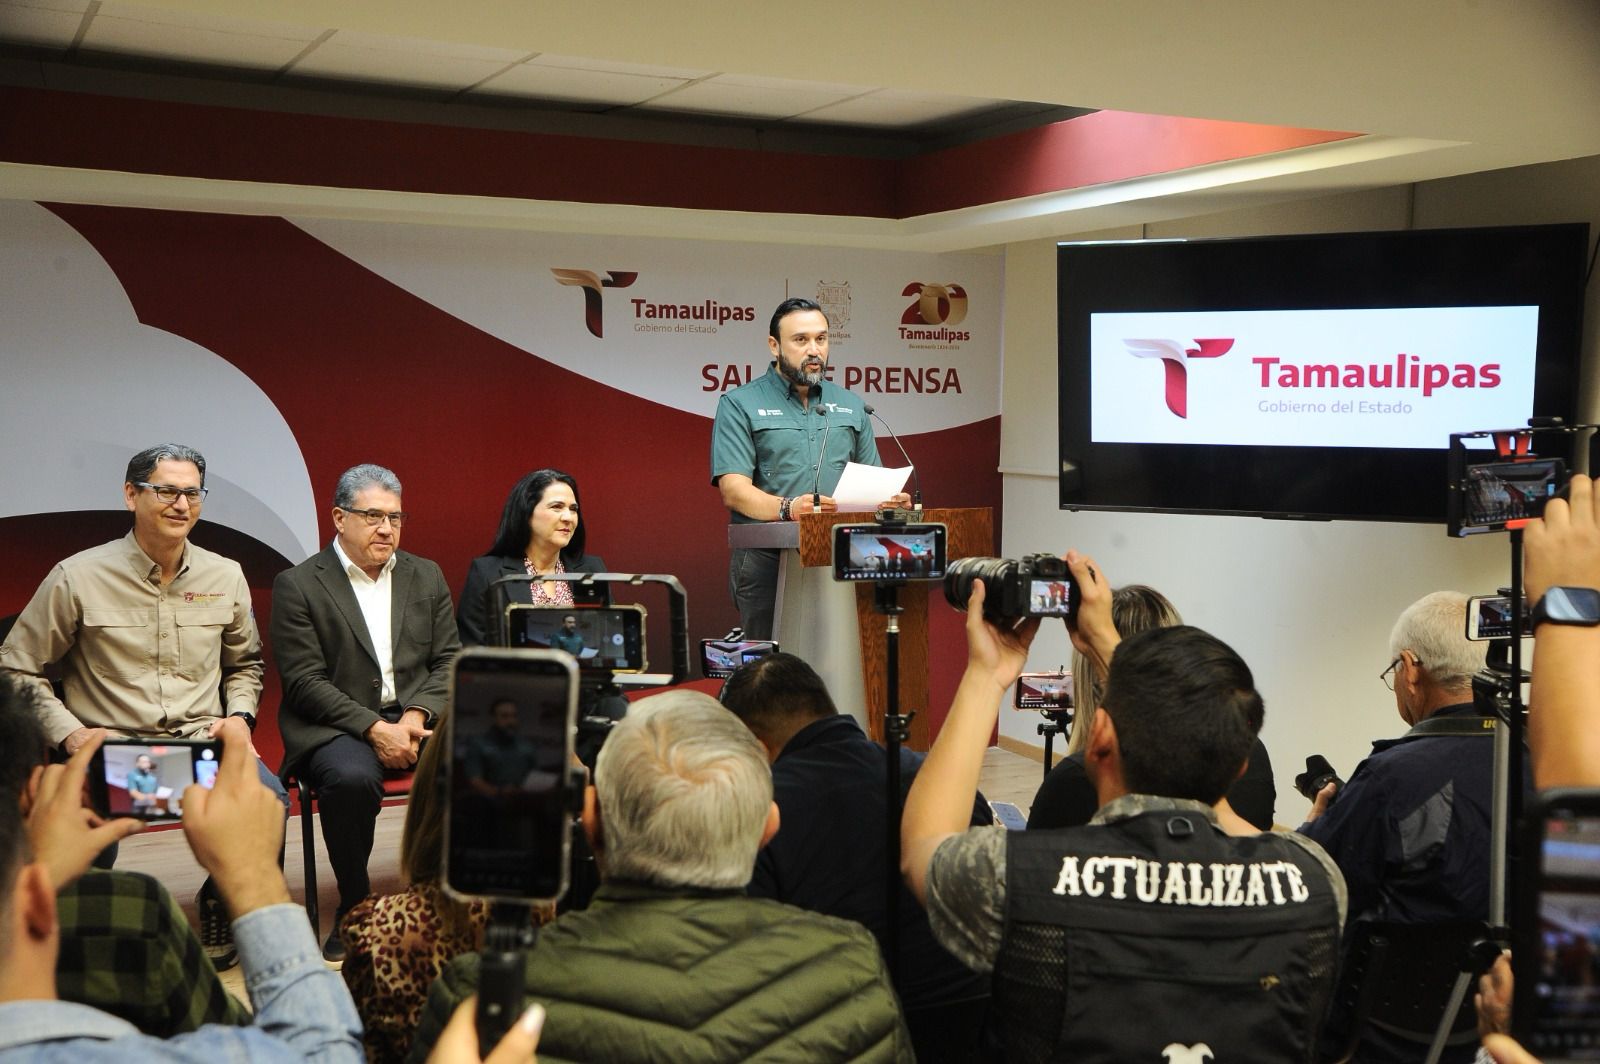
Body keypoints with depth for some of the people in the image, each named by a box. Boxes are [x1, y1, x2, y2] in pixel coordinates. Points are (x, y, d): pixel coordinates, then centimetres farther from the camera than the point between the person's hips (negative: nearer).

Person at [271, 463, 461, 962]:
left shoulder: (427, 577, 15)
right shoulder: (297, 585, 1)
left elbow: (449, 661, 11)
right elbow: (305, 681, -7)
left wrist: (418, 714, -9)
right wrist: (374, 729, -18)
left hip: (416, 719, 4)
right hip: (335, 728, -3)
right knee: (353, 778, -37)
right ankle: (354, 912, -16)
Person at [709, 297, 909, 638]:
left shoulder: (851, 405, 19)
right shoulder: (739, 405, 4)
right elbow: (733, 491, -7)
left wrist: (888, 499, -4)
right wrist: (786, 508, -25)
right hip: (766, 559, -3)